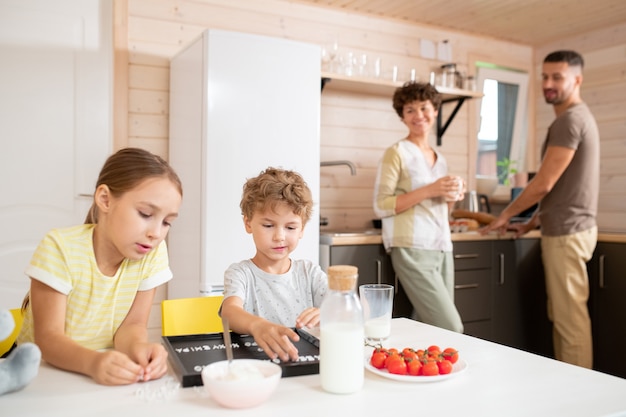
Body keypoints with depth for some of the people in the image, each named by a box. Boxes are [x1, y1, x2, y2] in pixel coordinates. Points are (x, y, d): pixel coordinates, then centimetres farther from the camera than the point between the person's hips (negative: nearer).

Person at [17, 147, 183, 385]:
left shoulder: (153, 253, -9)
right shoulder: (60, 248, -19)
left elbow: (131, 324, -8)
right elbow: (48, 338, -20)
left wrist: (138, 347, -31)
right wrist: (93, 362, -40)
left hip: (109, 372, 3)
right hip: (43, 370, -2)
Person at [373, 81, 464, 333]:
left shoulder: (439, 158, 18)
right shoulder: (397, 153, -3)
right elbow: (381, 206, -10)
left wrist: (451, 197, 3)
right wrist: (429, 191, -15)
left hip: (442, 248, 7)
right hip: (413, 249, -7)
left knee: (430, 326, 3)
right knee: (450, 328, -10)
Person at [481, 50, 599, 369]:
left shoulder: (569, 119, -14)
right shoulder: (579, 117, 18)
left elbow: (543, 184, -17)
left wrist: (506, 215, -4)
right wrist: (532, 223, 19)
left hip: (566, 232, -10)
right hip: (565, 228, 10)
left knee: (570, 318, -5)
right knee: (562, 316, 14)